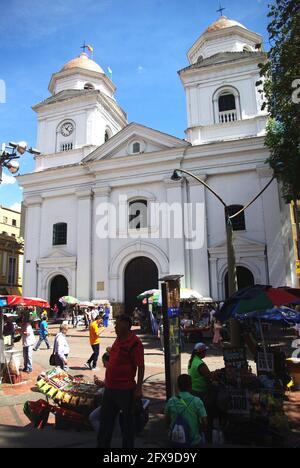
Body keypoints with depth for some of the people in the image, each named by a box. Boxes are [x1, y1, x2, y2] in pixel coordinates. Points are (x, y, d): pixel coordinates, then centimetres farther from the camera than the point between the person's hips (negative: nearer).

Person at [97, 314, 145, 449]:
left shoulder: (134, 342, -17)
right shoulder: (118, 340, 9)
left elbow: (141, 367, -17)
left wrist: (138, 388, -18)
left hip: (125, 389, -9)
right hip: (110, 387, 9)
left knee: (127, 421, 11)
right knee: (105, 419, 20)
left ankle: (127, 446, 28)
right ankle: (103, 444, 36)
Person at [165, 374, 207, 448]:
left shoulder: (171, 401, -8)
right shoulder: (197, 401, -15)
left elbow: (167, 422, 2)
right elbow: (204, 423, -11)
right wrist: (201, 430, 8)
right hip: (194, 442, -2)